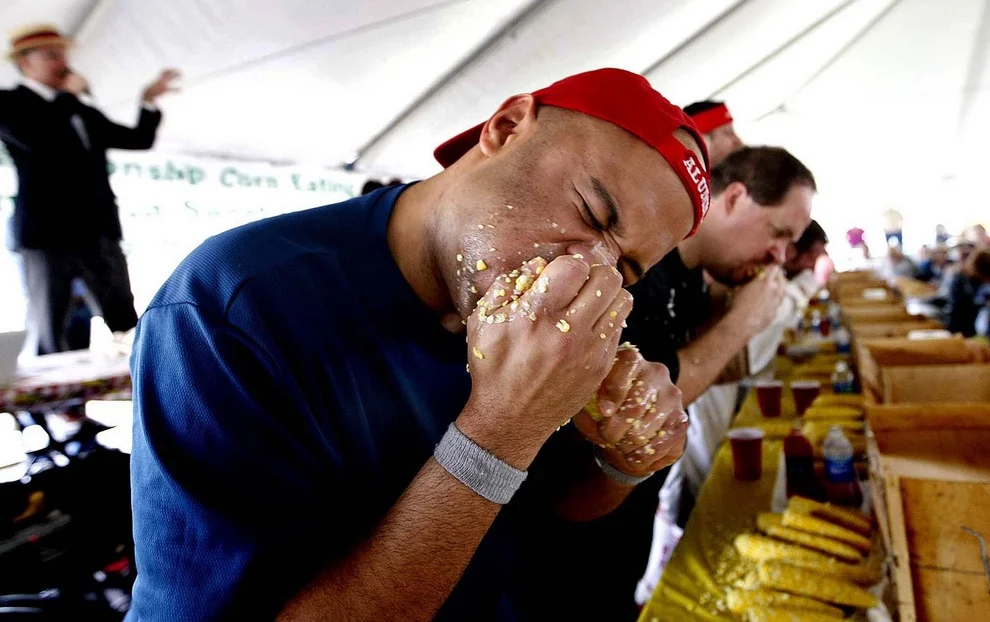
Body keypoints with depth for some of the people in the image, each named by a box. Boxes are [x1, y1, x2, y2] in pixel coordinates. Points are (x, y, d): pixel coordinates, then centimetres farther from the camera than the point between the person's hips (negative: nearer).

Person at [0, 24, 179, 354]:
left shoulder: (85, 111, 21)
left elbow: (139, 140, 22)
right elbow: (36, 138, -18)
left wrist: (149, 101, 7)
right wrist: (68, 95, -6)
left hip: (99, 233, 6)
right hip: (46, 234, -5)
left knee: (127, 327, 4)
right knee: (48, 333, -2)